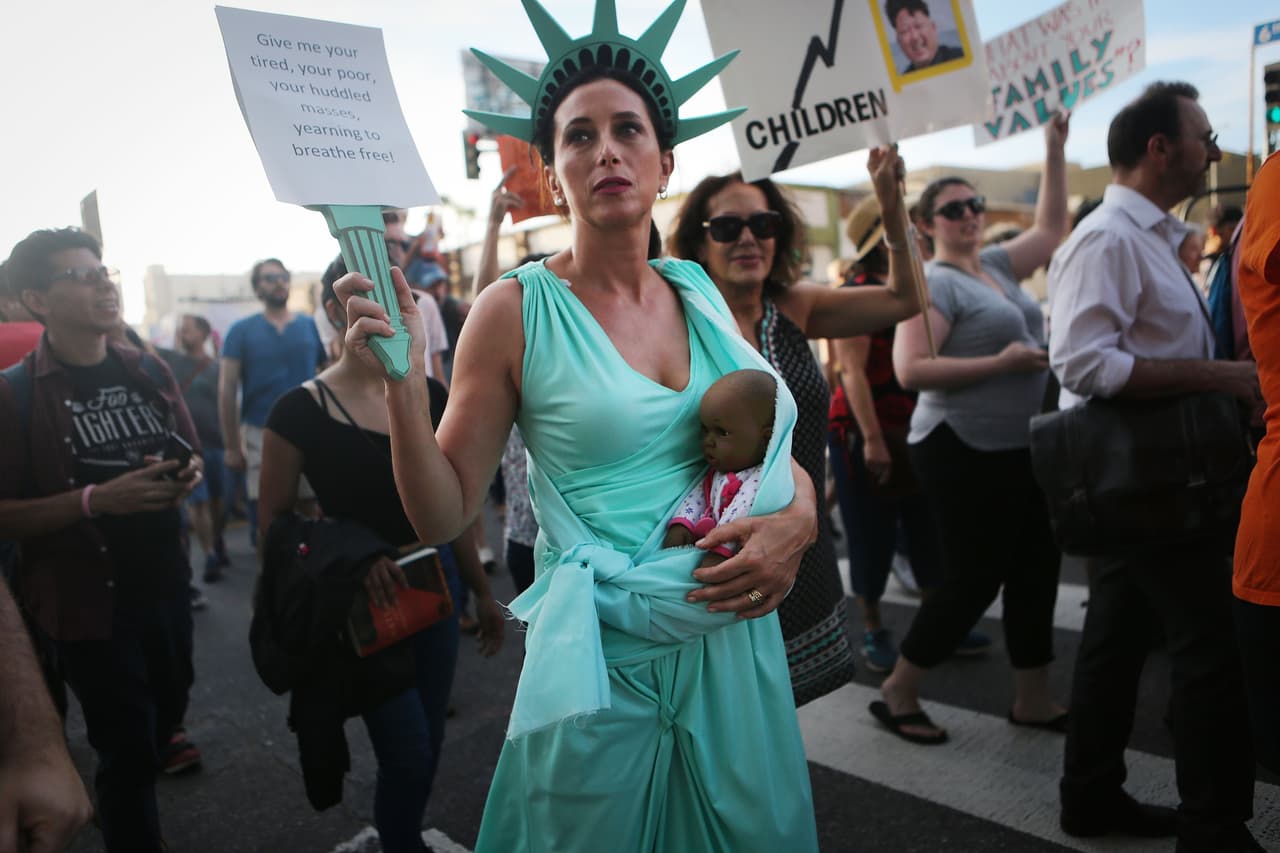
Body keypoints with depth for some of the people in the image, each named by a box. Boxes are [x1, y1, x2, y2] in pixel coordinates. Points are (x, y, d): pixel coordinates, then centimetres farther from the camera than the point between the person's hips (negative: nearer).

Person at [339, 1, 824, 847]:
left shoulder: (703, 293, 2)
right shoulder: (519, 310, -10)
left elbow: (779, 450, 11)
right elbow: (444, 514, -8)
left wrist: (797, 522, -10)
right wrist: (401, 380, -22)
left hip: (738, 641, 4)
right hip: (605, 658, -4)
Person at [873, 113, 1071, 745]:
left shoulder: (996, 266, 13)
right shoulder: (933, 283, -12)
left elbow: (1052, 228, 25)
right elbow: (910, 371, -22)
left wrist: (1055, 152, 18)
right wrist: (1000, 362, -21)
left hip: (1016, 449, 9)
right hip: (963, 452, -9)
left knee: (1036, 570, 12)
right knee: (974, 579, -4)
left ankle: (1033, 699, 26)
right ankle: (897, 693, 13)